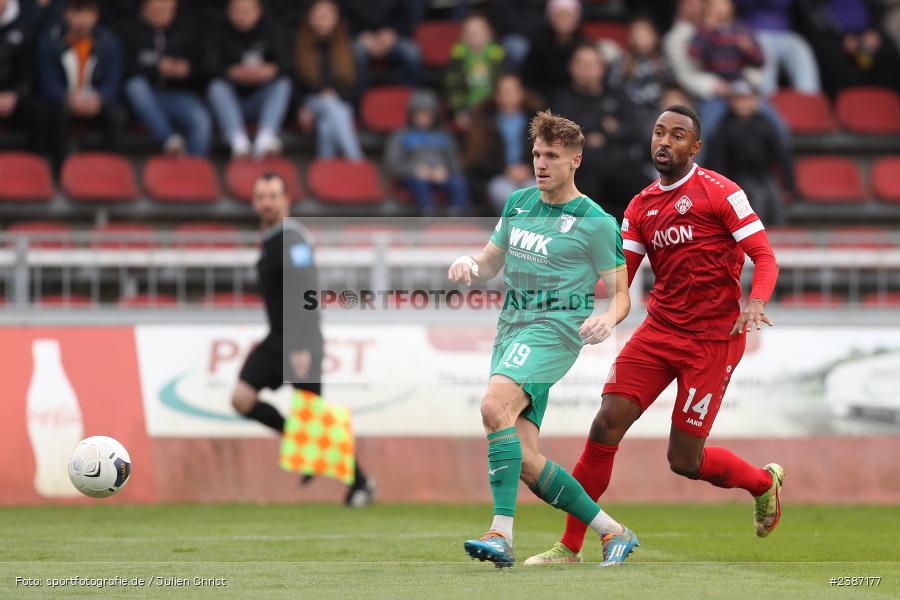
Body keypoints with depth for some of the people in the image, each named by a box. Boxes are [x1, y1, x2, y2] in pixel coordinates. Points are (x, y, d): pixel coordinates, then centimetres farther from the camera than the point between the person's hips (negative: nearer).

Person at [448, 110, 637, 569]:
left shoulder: (596, 222, -4)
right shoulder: (518, 203, 15)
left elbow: (621, 293, 0)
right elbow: (491, 262, 25)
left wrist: (608, 319, -23)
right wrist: (468, 265, 1)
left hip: (555, 326, -7)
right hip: (512, 325, 7)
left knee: (495, 405, -32)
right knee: (524, 462, -1)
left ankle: (502, 534, -37)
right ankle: (612, 532, 13)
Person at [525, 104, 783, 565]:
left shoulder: (719, 192, -6)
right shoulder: (640, 206, 11)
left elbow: (764, 257, -8)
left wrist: (755, 303, -28)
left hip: (712, 340, -5)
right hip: (659, 332, 5)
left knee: (684, 461, -3)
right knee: (606, 425, -10)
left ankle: (765, 482, 29)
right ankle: (570, 548, -3)